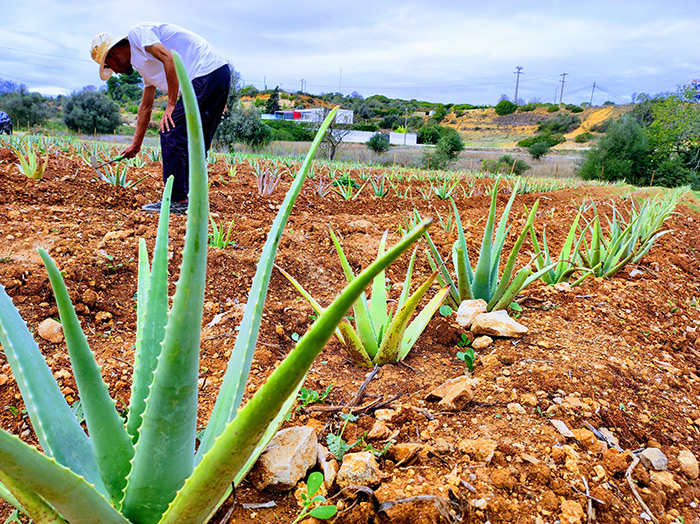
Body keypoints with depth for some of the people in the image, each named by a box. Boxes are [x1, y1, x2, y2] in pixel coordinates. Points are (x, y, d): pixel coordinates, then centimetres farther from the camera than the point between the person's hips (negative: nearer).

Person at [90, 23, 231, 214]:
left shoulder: (137, 33, 1)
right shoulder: (143, 61, 29)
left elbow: (169, 59, -16)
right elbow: (146, 107, 34)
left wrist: (172, 105, -13)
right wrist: (136, 144, 38)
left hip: (206, 74, -10)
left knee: (171, 135, -7)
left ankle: (177, 201, -6)